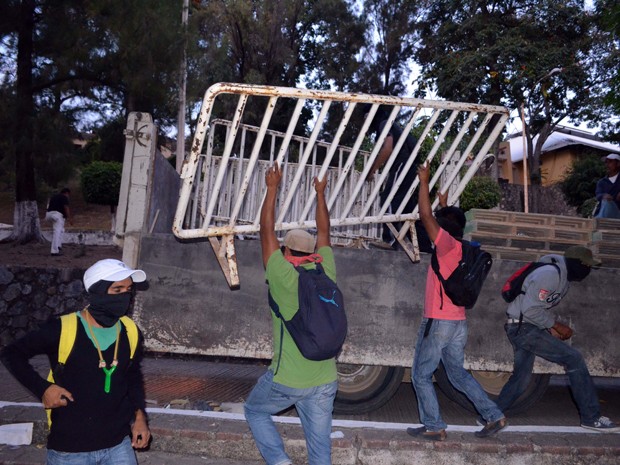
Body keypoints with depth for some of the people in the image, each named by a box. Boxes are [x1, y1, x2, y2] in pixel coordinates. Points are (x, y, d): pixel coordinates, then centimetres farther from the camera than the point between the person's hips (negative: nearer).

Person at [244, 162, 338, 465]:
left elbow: (267, 231, -2)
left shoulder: (282, 276, -11)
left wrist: (273, 188, 7)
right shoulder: (326, 273, -1)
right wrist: (320, 193, 25)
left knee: (254, 411, 25)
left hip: (287, 379, -3)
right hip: (324, 380, 4)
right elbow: (324, 232, 13)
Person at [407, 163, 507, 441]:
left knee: (421, 375, 5)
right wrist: (445, 204, 35)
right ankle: (494, 416, 21)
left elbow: (426, 215, -18)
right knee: (458, 373, 21)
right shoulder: (462, 250, 8)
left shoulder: (448, 245, -14)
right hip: (458, 322, 9)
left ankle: (434, 427, 11)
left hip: (439, 321, -9)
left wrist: (424, 181, -9)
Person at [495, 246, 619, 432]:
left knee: (521, 378, 12)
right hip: (522, 327, -10)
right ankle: (591, 417, 1)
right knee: (574, 358, -9)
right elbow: (530, 309, -22)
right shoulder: (550, 275, -19)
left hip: (523, 329, 10)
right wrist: (556, 325, -13)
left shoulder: (563, 278, 12)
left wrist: (551, 328, 4)